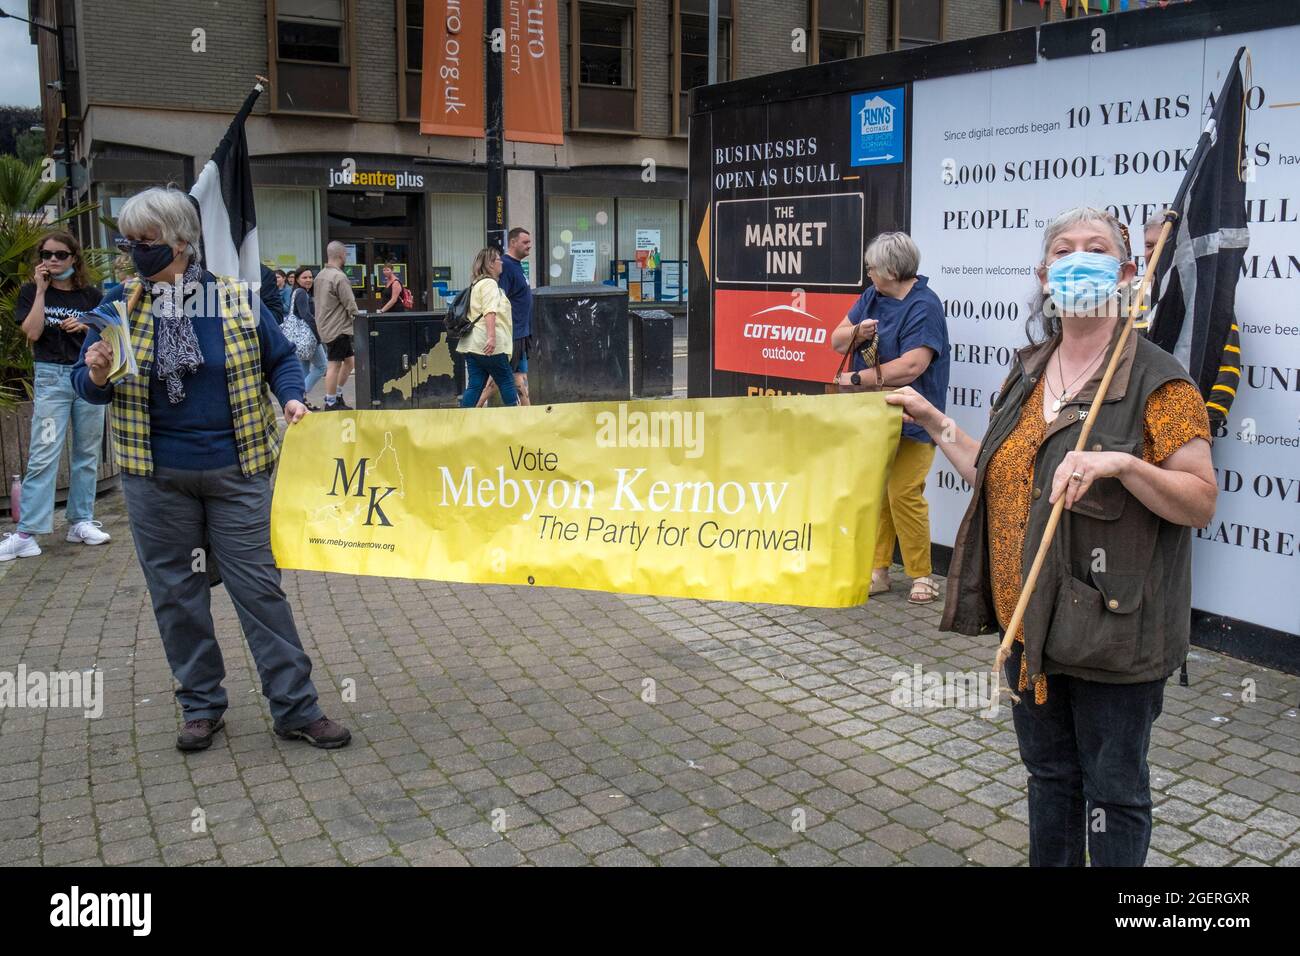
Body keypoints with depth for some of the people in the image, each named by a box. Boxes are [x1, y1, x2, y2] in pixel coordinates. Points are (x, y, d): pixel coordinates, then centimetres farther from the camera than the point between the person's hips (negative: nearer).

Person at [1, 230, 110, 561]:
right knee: (43, 456, -8)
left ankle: (80, 521, 16)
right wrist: (41, 290, -9)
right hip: (51, 377, -3)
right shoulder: (32, 292, 4)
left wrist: (85, 327, -8)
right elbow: (32, 333, -10)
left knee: (87, 454, 7)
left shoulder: (91, 295, 9)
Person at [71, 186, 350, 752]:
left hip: (235, 472, -2)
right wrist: (96, 377, -16)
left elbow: (280, 358, 8)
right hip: (155, 478, 2)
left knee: (260, 587, 0)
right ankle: (201, 706, 26)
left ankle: (296, 709, 8)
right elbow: (87, 384, 7)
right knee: (176, 594, 10)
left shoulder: (237, 299, -2)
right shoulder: (119, 305, 2)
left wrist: (292, 399, -11)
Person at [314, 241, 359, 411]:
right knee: (335, 365, -4)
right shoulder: (339, 277, -17)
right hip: (339, 328, -9)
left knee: (349, 361, 16)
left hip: (326, 326, 9)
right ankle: (331, 403, 1)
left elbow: (316, 299, 19)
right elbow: (350, 304, -16)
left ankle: (336, 396, 19)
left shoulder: (320, 275, 12)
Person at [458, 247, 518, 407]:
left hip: (472, 345, 9)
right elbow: (490, 312, -21)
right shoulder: (489, 283, -7)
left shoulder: (476, 284, 23)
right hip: (489, 345, -9)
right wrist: (491, 337, -30)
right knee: (507, 383, 2)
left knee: (474, 386, 4)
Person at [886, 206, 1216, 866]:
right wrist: (932, 421, 14)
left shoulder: (1157, 380, -11)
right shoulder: (1027, 373, 8)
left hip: (1110, 628, -6)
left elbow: (1201, 502, -13)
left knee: (1112, 789, 9)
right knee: (1048, 774, 22)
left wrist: (1121, 464, -28)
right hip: (1030, 621, 6)